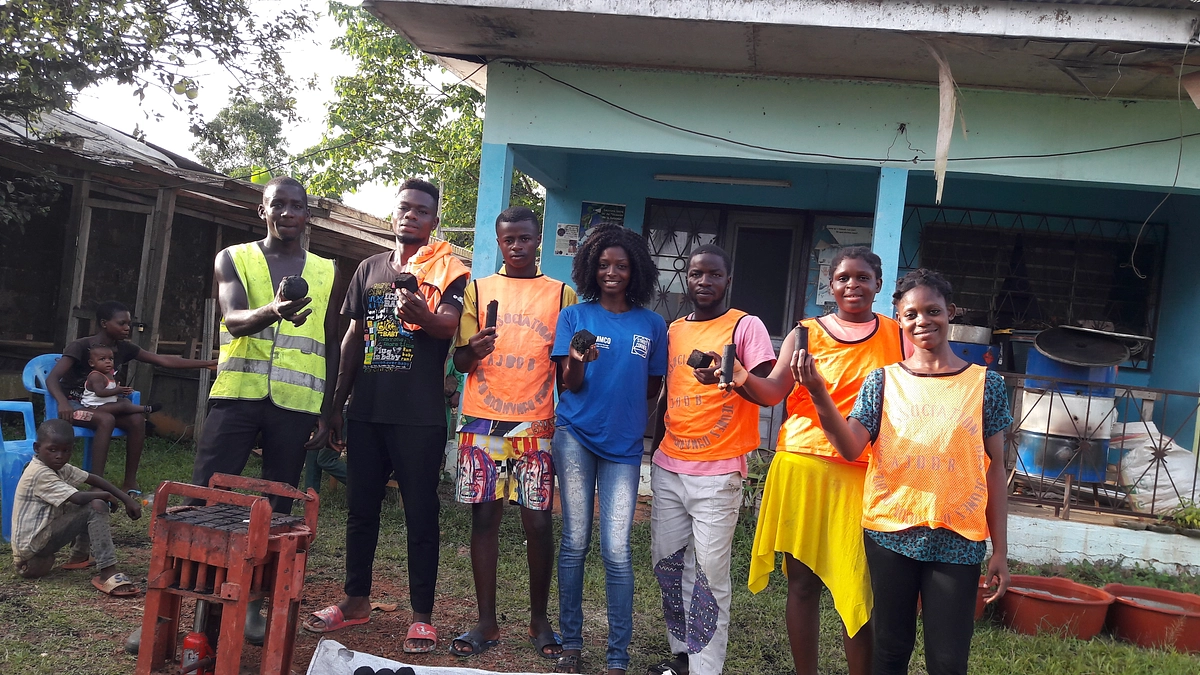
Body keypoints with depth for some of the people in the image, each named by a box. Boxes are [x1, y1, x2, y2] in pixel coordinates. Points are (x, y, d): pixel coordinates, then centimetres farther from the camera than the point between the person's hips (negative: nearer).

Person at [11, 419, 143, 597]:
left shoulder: (59, 468, 8)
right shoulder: (39, 474, -21)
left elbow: (93, 479, 8)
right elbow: (78, 498, -30)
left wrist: (127, 499, -1)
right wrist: (106, 496, -11)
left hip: (44, 533, 10)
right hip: (31, 545, -10)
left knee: (96, 498, 9)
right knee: (96, 507, -22)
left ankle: (78, 557, 13)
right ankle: (107, 573, -28)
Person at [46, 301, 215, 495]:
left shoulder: (124, 348, -1)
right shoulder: (81, 347, -18)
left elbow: (163, 360, -4)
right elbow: (52, 378, -25)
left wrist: (206, 363, -10)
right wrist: (63, 403, -46)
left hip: (98, 405, 6)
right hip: (73, 404, -6)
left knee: (137, 419, -21)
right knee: (106, 420, -35)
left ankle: (130, 482, -12)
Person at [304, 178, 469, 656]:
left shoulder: (446, 269, -1)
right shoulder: (369, 268, 14)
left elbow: (450, 325, -18)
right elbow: (353, 337, 18)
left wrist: (421, 314, -41)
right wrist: (337, 403, 16)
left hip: (420, 416, -5)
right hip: (366, 410, 5)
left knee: (420, 513, 0)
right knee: (361, 506, 13)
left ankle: (422, 615, 8)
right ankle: (356, 600, 27)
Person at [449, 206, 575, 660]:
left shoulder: (562, 294, 7)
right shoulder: (477, 290, 9)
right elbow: (460, 361, 5)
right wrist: (474, 349, -15)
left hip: (536, 425, -1)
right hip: (483, 422, 1)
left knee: (538, 521, -2)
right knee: (485, 517, 3)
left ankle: (539, 618, 16)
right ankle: (486, 622, 13)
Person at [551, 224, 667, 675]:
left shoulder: (652, 325, 7)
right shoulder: (574, 316, 4)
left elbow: (652, 388, 15)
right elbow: (568, 384, -1)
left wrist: (630, 418, 2)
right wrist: (576, 362, -20)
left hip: (624, 446, 0)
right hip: (576, 438, 0)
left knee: (616, 551, -5)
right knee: (575, 543, 2)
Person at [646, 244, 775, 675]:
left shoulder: (745, 327, -3)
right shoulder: (674, 330, 13)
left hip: (717, 473, -6)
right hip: (668, 468, 6)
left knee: (710, 573, -4)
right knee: (667, 562, 10)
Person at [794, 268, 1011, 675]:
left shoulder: (985, 384, 3)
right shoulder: (882, 381, 4)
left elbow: (994, 468, 4)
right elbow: (851, 448, -7)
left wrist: (1000, 550, 3)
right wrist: (818, 393, -21)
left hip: (958, 542, -1)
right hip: (888, 535, 1)